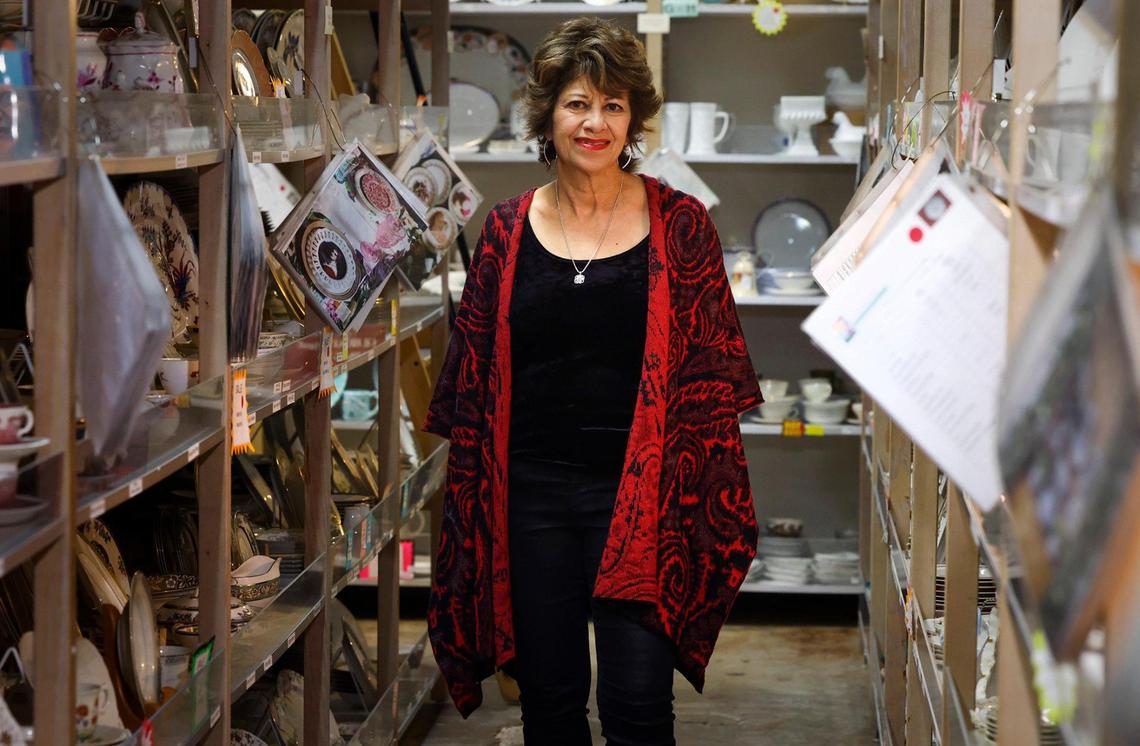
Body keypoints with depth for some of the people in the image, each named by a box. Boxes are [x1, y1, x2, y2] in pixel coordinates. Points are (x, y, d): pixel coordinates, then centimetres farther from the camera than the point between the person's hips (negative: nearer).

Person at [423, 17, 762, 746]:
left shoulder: (677, 223, 0)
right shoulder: (509, 229, 5)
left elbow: (711, 370, 0)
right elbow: (473, 376, 9)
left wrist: (706, 498, -6)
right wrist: (472, 494, 5)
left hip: (639, 495, -2)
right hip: (531, 490, 3)